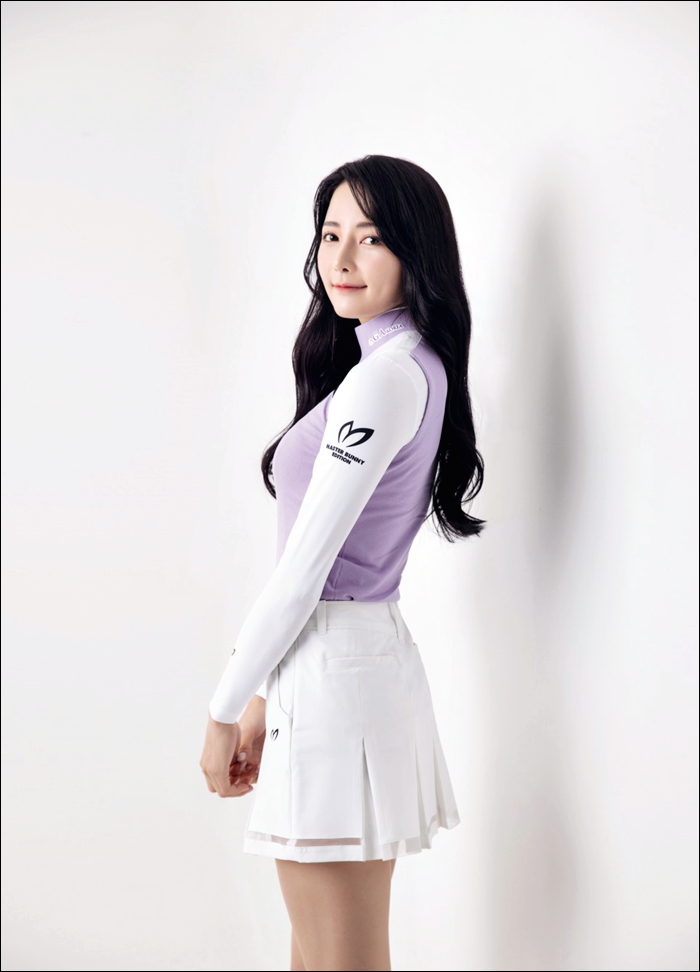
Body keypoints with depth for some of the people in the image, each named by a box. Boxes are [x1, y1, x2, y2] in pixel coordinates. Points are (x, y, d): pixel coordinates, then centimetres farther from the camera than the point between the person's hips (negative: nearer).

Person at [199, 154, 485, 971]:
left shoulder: (387, 377, -16)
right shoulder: (417, 367, 15)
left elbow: (304, 565, -16)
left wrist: (226, 710, -7)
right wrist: (266, 696, 16)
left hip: (333, 675, -10)